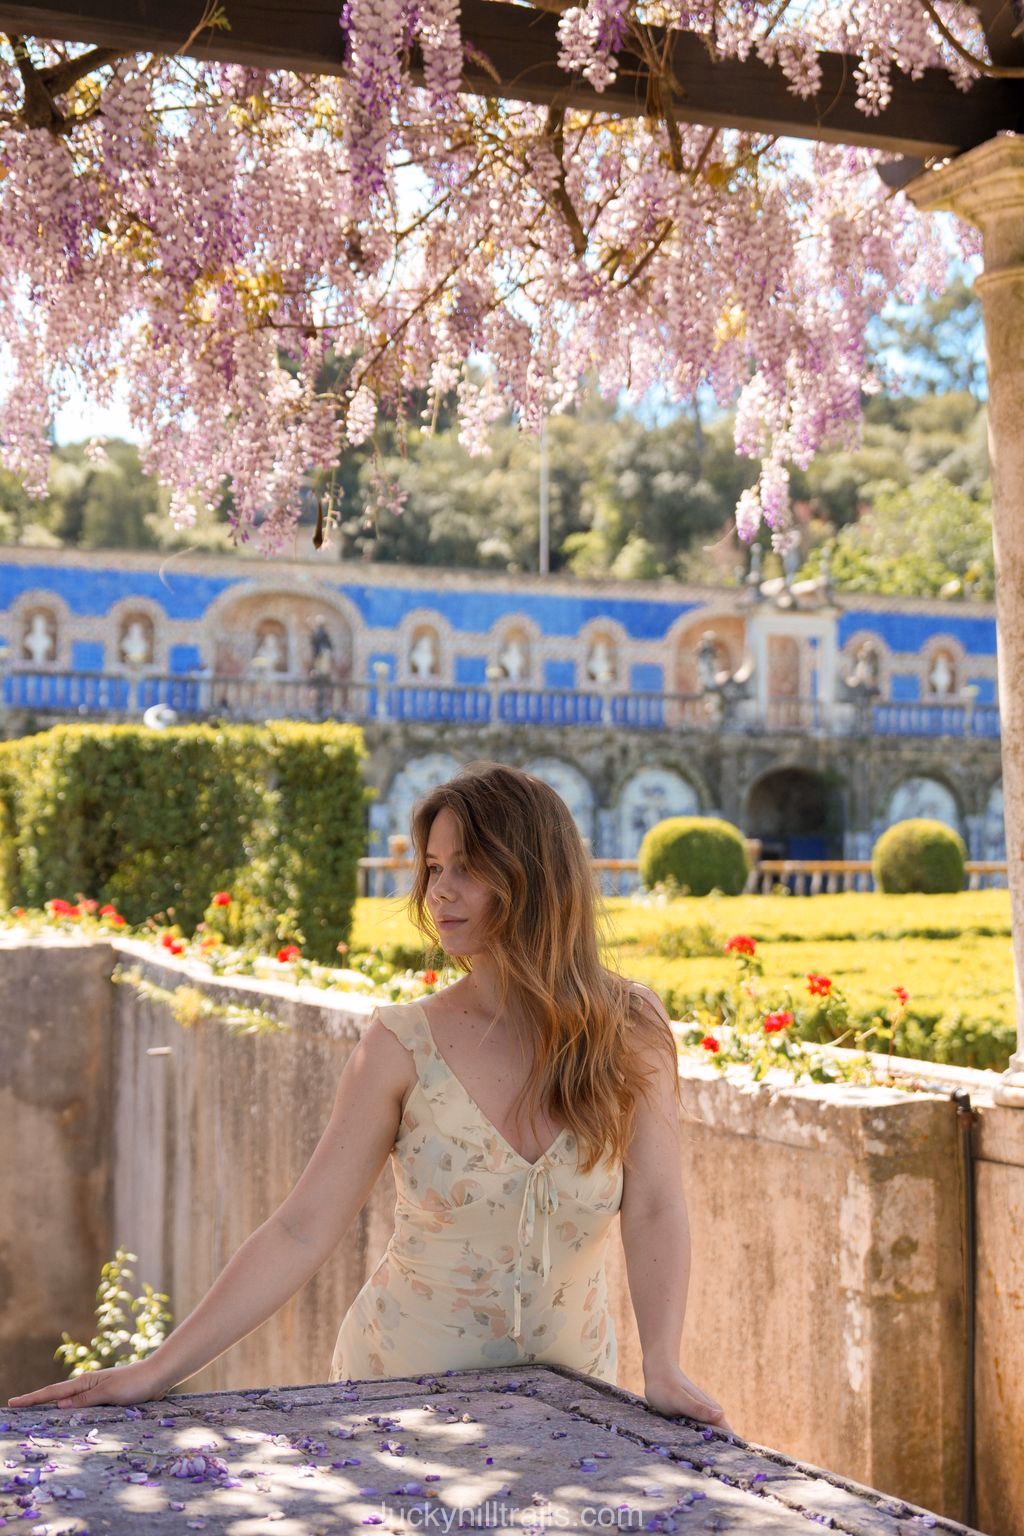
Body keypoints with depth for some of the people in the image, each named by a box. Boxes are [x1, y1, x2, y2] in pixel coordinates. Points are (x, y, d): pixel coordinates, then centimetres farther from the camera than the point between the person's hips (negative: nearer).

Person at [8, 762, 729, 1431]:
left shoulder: (630, 1032, -8)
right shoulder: (403, 1045, -10)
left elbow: (655, 1210, -11)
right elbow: (302, 1230, -12)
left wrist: (664, 1368, -25)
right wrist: (158, 1370, -18)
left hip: (561, 1397, 0)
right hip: (399, 1391, 0)